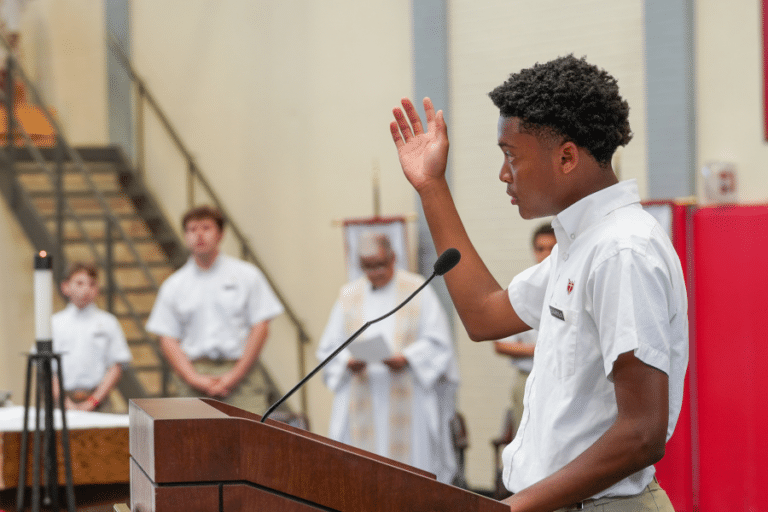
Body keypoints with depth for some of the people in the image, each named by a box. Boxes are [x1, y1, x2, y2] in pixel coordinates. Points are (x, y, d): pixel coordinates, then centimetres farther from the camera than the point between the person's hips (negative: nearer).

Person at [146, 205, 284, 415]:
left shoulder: (246, 275, 8)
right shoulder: (174, 285, 13)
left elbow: (260, 327, 3)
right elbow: (168, 339, 8)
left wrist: (235, 375, -6)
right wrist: (195, 379, -6)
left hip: (241, 373, -1)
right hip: (194, 372, 1)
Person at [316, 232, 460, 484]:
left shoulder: (418, 290, 5)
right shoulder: (349, 295, 13)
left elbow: (437, 341, 0)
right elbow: (329, 347, 12)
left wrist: (406, 359, -16)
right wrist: (349, 362, -10)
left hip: (408, 402, -2)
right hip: (362, 404, 2)